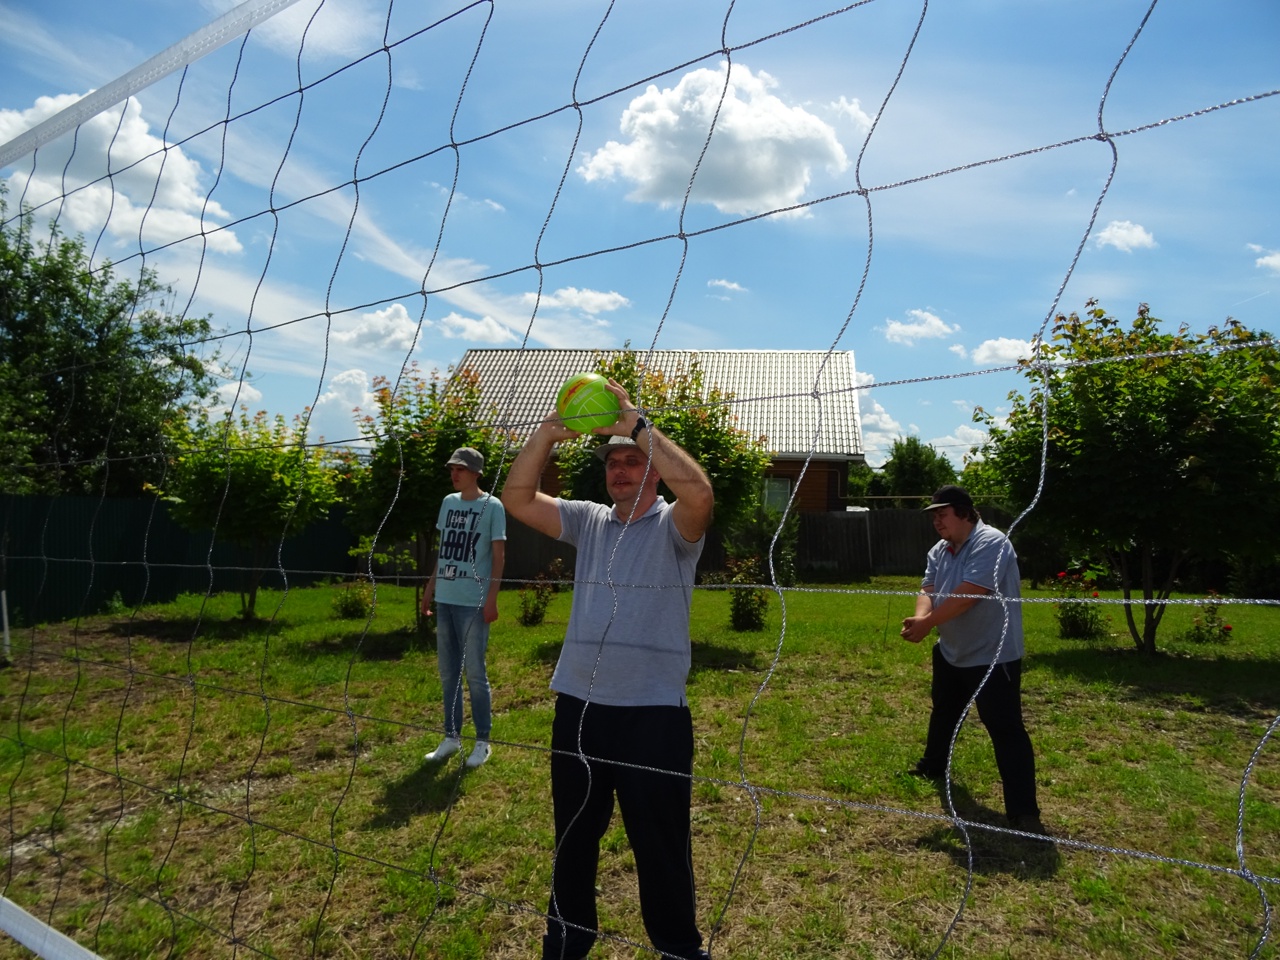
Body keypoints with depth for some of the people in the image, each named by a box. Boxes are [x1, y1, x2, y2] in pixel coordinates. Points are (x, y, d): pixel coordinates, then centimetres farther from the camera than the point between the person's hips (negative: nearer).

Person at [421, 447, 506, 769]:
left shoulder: (492, 506, -5)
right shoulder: (448, 502, 12)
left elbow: (499, 555, -7)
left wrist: (492, 598, -14)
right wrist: (430, 587, 17)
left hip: (473, 602, -6)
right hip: (445, 599, 6)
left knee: (474, 673, 0)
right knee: (448, 673, 12)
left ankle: (483, 741, 13)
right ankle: (452, 736, 25)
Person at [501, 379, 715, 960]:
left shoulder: (674, 527, -4)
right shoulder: (587, 521, 9)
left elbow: (699, 492, -26)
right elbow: (517, 500, 2)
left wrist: (638, 426, -24)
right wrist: (546, 434, -10)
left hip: (654, 712, -4)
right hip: (577, 706, 5)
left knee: (661, 842, 9)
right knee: (573, 835, 21)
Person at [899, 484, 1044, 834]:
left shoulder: (990, 543, -22)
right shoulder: (939, 551, 6)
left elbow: (967, 595, -30)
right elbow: (928, 590, -4)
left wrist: (928, 623, -29)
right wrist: (919, 617, -26)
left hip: (993, 655, -9)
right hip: (951, 651, 9)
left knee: (1005, 729, -9)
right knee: (943, 713, 26)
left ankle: (1024, 811, -3)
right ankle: (933, 766, 47)